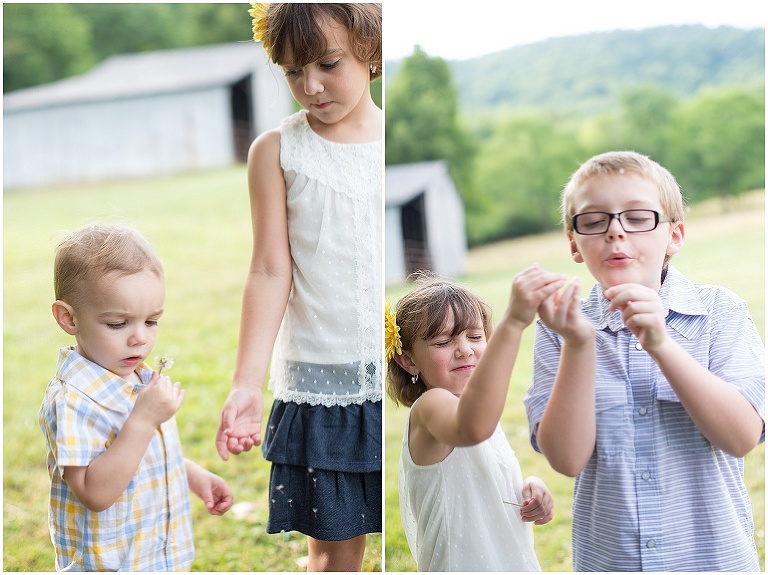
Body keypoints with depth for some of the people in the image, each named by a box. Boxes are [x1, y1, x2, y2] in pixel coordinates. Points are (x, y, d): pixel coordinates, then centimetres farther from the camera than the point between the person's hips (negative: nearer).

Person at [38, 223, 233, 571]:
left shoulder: (139, 376, 3)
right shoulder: (72, 400, -24)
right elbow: (95, 492, -31)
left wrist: (195, 476, 10)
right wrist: (144, 420, -34)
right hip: (109, 563, -8)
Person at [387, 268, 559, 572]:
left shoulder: (483, 408, 5)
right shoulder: (430, 407, -22)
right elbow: (472, 428, -46)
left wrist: (528, 489, -3)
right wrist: (513, 321, -52)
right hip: (464, 564, -8)